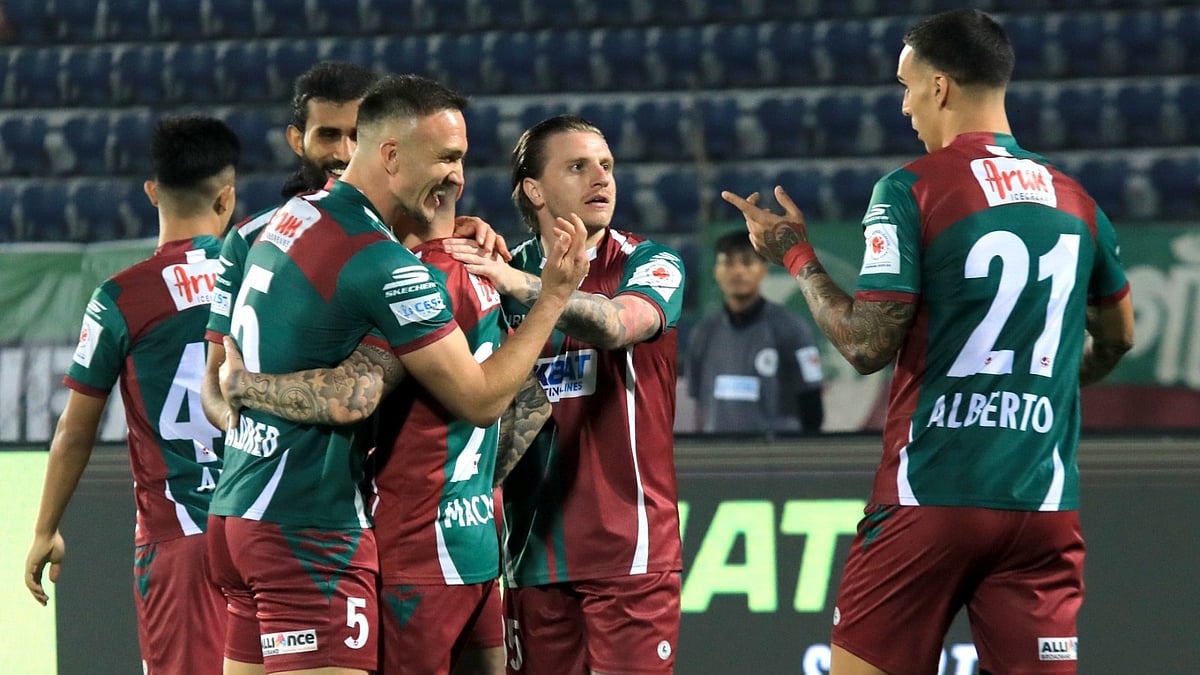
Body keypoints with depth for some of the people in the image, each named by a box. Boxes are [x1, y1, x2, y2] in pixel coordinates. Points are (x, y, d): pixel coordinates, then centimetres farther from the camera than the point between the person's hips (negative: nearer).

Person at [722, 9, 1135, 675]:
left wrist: (796, 256, 3)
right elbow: (1116, 337, 24)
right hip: (1045, 504, 4)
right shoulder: (1074, 201, 10)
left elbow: (867, 345, -10)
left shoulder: (910, 190, -7)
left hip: (931, 497, -4)